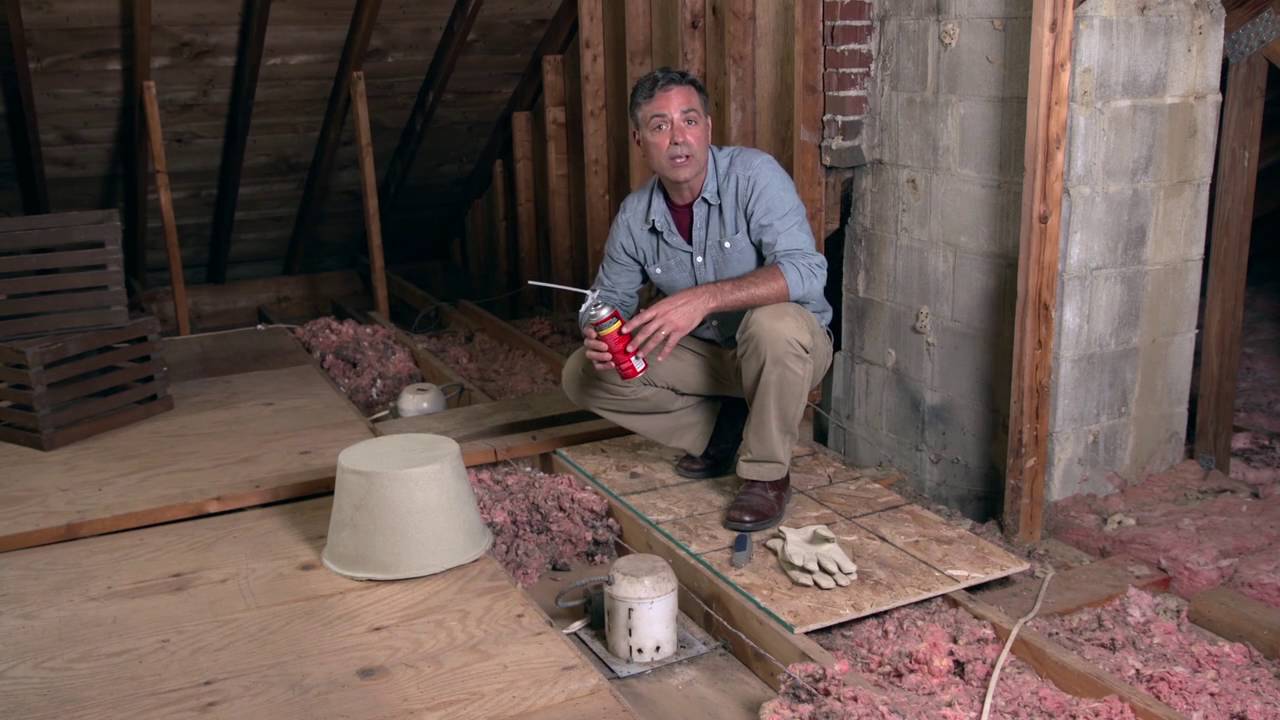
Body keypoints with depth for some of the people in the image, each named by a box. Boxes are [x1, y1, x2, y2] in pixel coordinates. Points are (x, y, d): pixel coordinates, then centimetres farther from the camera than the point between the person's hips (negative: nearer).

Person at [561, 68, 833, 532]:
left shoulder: (753, 175, -22)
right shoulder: (634, 215, -6)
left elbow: (806, 271, -34)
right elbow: (610, 297, 5)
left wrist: (704, 297, -44)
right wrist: (597, 334, -20)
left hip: (793, 346, -5)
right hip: (706, 353, 5)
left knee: (773, 323, -40)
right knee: (582, 375, -6)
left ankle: (768, 475, -16)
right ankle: (722, 431, 5)